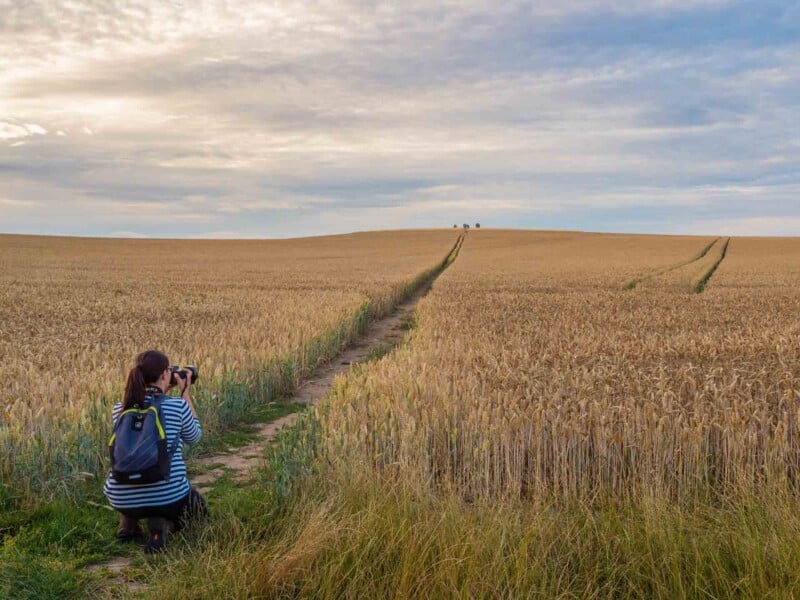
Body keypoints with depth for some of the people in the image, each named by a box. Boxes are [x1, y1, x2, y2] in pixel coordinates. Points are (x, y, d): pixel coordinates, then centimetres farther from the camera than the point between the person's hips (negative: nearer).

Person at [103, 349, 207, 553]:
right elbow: (193, 436, 12)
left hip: (122, 500, 5)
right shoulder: (178, 405, -8)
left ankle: (128, 524, 16)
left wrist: (163, 392, 24)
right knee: (197, 505, 29)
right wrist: (186, 393, 17)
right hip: (168, 497, -4)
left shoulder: (120, 408, 3)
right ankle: (162, 523, -3)